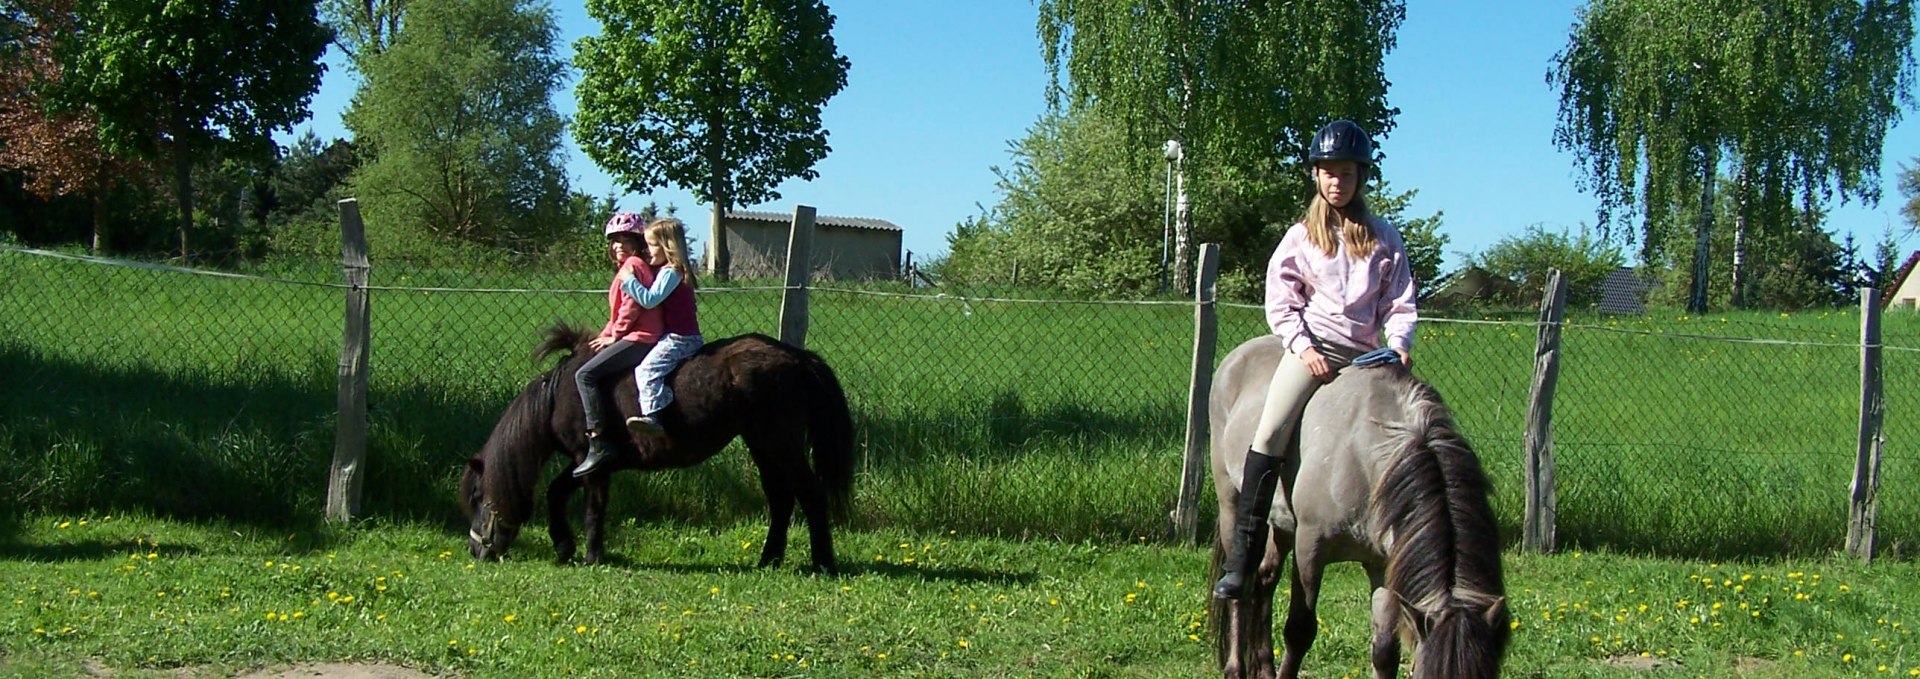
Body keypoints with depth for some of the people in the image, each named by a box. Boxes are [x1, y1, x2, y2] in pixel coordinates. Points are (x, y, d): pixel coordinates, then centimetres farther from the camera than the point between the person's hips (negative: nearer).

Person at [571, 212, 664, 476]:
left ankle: (597, 442, -26)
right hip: (637, 338, 11)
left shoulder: (632, 266, -7)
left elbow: (631, 306, -17)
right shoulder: (639, 266, 24)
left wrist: (614, 336, -9)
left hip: (637, 339, -11)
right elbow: (619, 312, 25)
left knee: (585, 374, -19)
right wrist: (605, 336, 14)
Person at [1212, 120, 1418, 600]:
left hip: (1366, 354, 2)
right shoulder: (1301, 237, 12)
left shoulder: (1384, 239, 14)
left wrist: (1398, 343, -9)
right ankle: (1243, 554, -24)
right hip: (1312, 347, -2)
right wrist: (1303, 346, -10)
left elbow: (1400, 303, 11)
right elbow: (1280, 302, 5)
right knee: (1272, 430, -22)